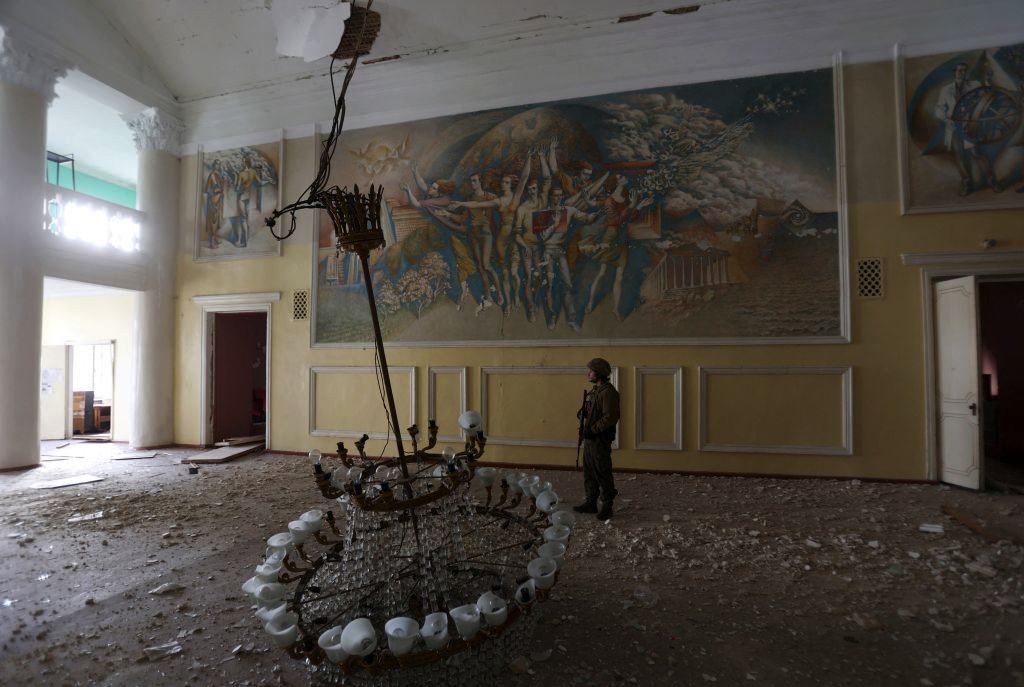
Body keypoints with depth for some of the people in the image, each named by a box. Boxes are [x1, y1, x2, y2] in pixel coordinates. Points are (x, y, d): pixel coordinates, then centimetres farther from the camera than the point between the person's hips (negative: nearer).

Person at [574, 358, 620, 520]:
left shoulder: (608, 392, -16)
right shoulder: (595, 391, 14)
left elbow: (610, 417, -22)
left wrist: (593, 430, -20)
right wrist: (584, 411, 4)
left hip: (600, 440, -10)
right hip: (590, 438, 10)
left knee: (602, 473, -1)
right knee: (589, 472, 15)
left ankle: (606, 507, 10)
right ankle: (590, 503, 25)